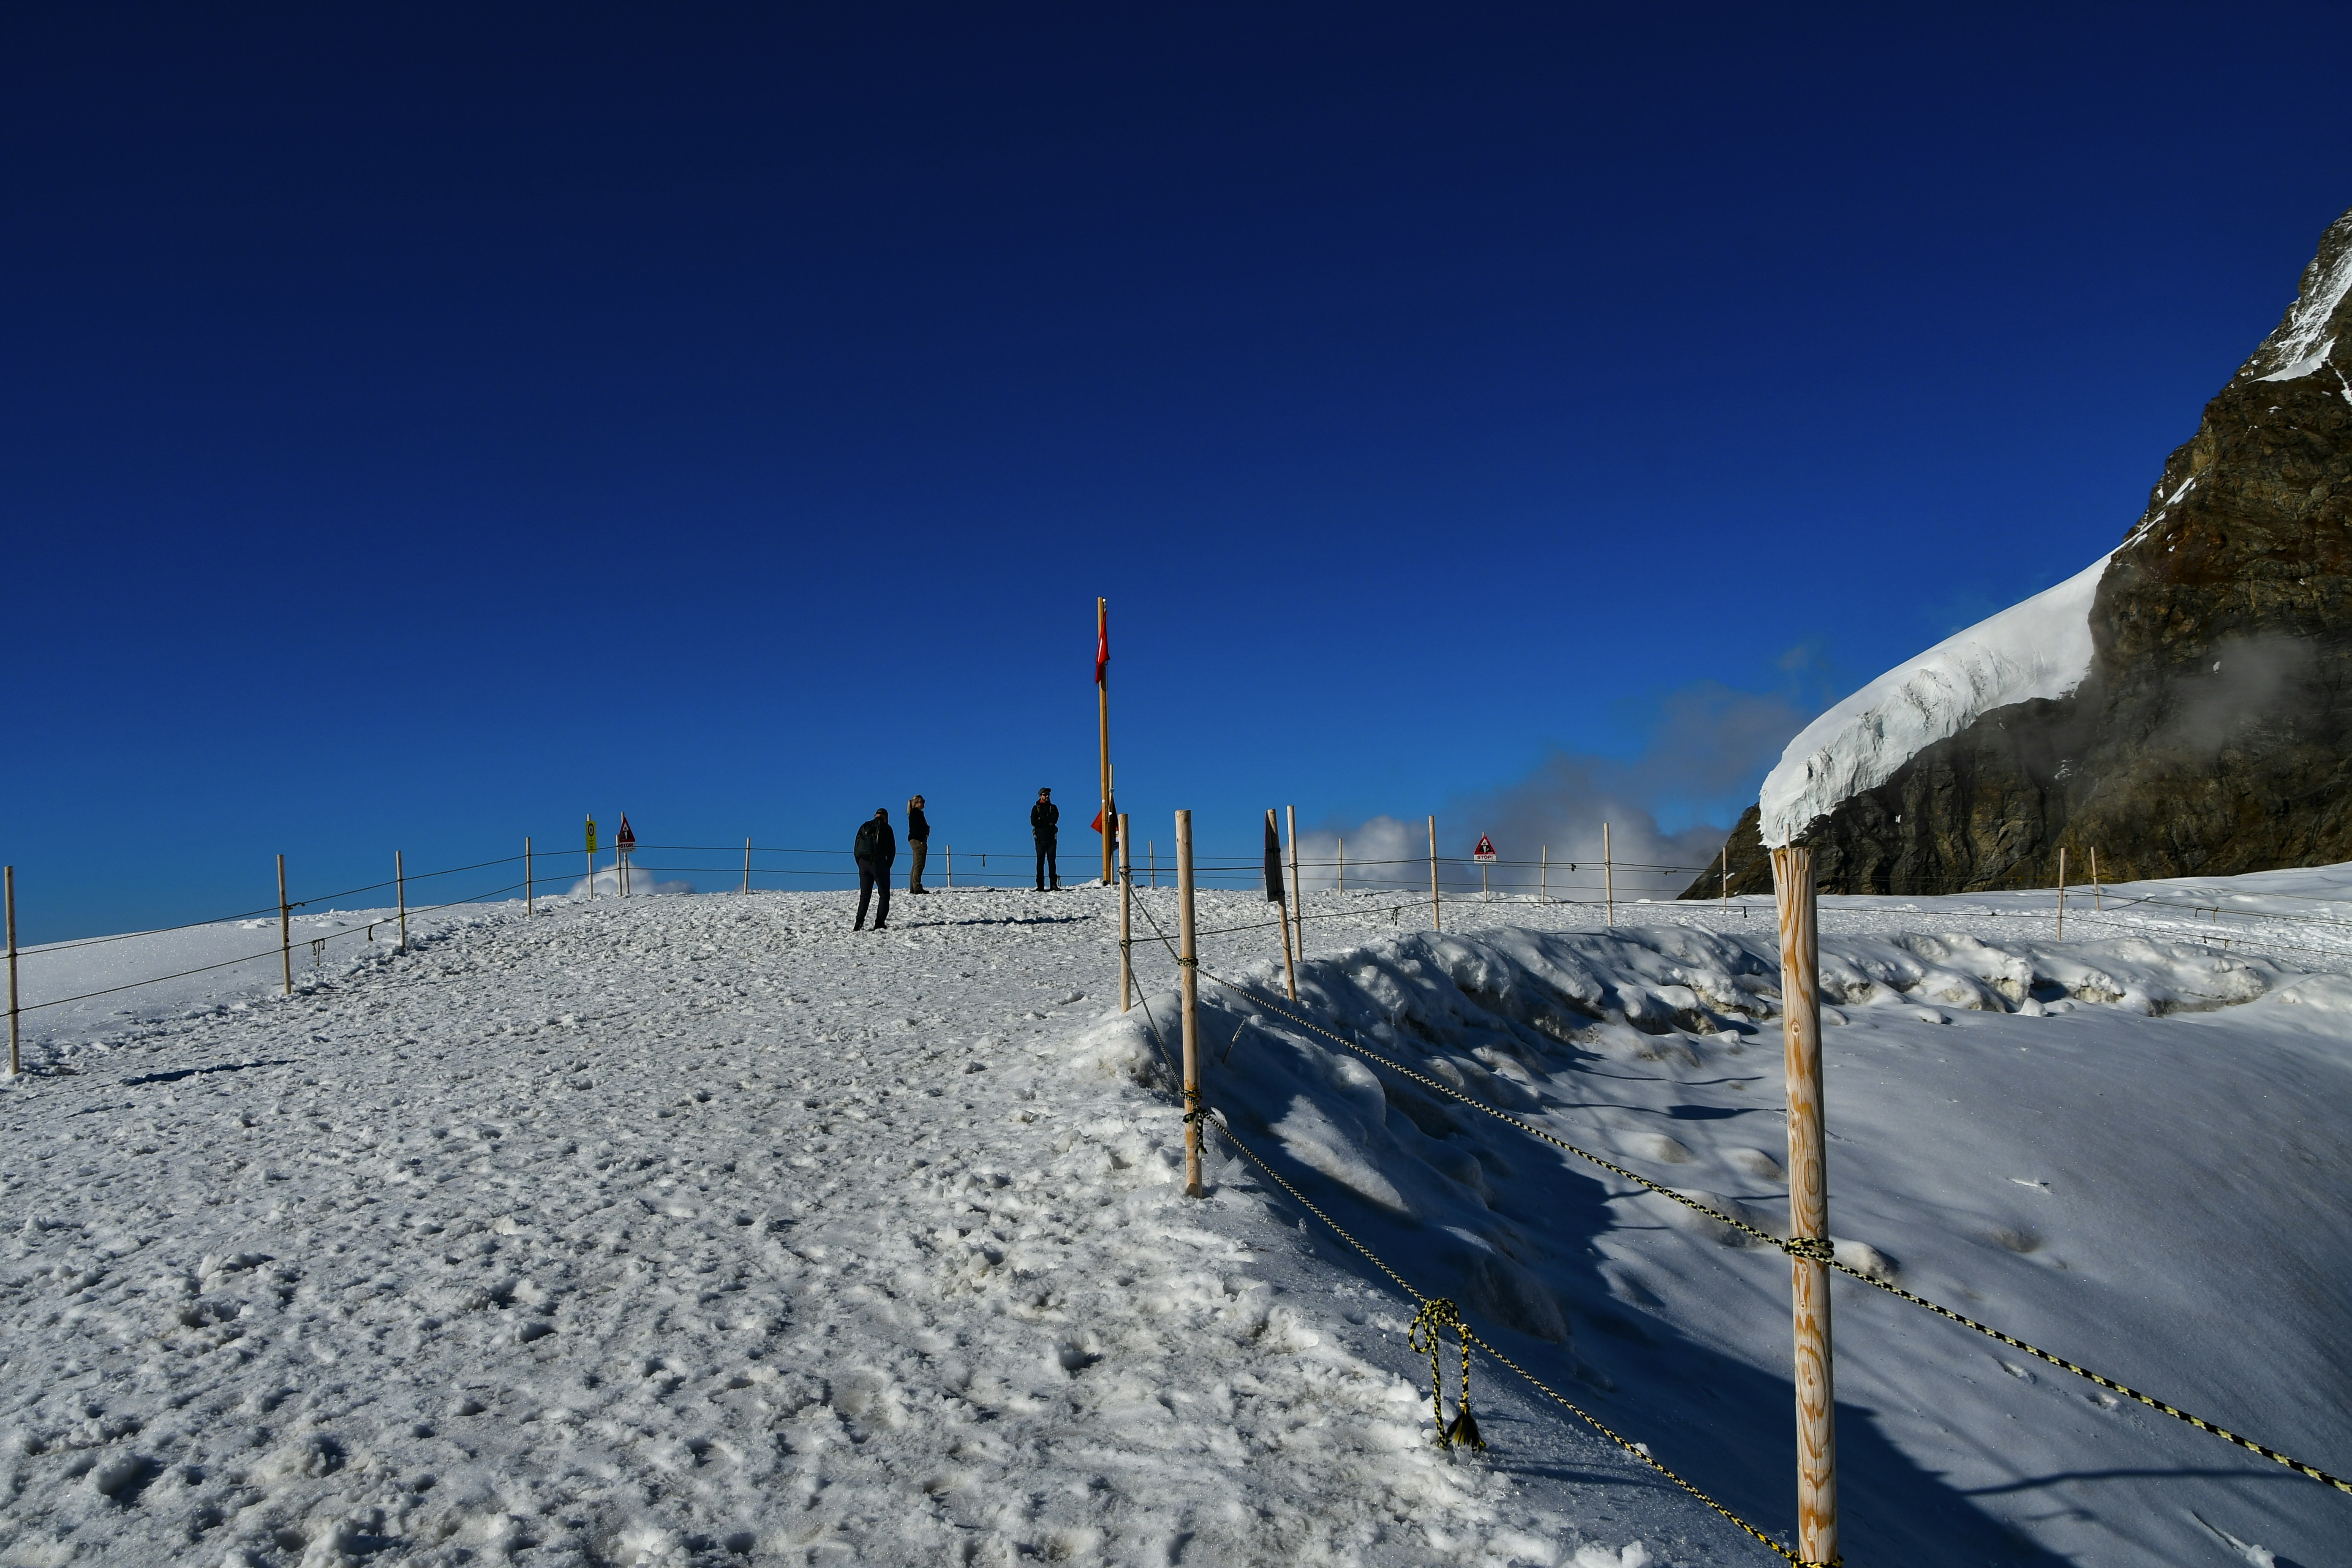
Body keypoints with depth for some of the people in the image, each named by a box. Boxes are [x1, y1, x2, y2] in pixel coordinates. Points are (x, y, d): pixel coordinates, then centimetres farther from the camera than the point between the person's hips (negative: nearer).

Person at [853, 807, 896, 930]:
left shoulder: (864, 826, 13)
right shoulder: (886, 828, 2)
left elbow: (856, 849, 9)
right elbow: (892, 850, -2)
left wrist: (860, 865, 12)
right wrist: (888, 866, 7)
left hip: (864, 864, 4)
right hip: (880, 863, -4)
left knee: (865, 895, 10)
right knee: (884, 895, 5)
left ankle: (859, 923, -3)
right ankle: (880, 923, -6)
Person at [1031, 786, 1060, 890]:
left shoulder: (1053, 808, 14)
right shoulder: (1036, 808, 10)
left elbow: (1055, 819, -4)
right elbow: (1033, 822, -6)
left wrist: (1042, 821, -8)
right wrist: (1048, 823, -7)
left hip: (1051, 837, 1)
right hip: (1040, 838, -1)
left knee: (1052, 861, -1)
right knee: (1040, 861, -3)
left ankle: (1054, 884, -3)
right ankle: (1040, 886, -4)